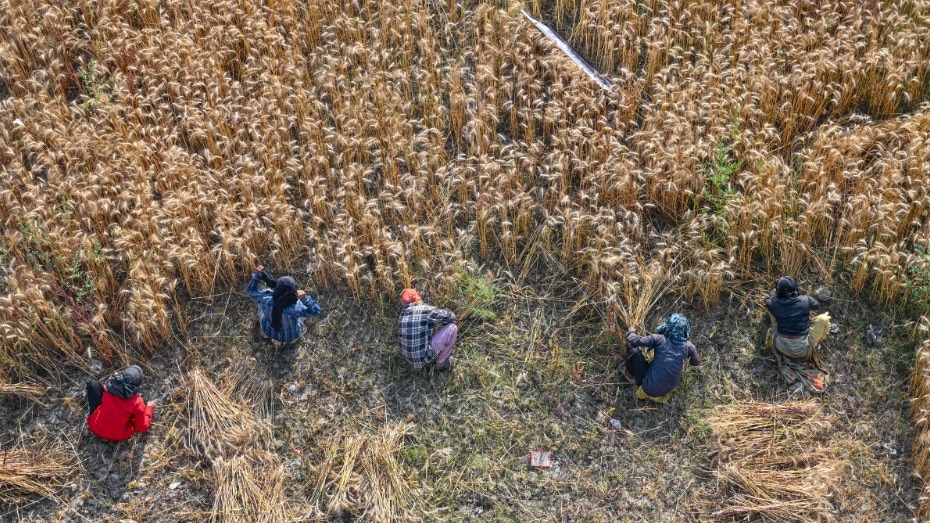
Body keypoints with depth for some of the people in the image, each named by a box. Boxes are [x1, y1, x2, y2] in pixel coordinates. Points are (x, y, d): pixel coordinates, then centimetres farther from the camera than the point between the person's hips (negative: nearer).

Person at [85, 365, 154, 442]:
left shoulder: (110, 385, -17)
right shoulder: (137, 402, -24)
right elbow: (143, 428, -12)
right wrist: (148, 407, 0)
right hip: (119, 437, -1)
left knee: (93, 384, 10)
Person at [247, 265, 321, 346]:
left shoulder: (266, 300, -37)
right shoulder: (296, 309, -43)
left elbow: (252, 291, -16)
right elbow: (316, 311, -29)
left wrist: (257, 275, -23)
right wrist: (305, 299, -42)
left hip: (269, 332, 1)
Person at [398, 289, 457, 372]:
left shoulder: (403, 314, 5)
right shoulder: (426, 310, -16)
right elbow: (450, 316, -10)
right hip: (424, 357, -8)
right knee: (452, 327, -3)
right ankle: (441, 363, 8)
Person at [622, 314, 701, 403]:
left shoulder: (659, 339, -13)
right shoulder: (688, 346, -5)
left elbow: (633, 340, -12)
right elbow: (696, 362, 14)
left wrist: (631, 332, 11)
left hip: (649, 388, -4)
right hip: (667, 390, 4)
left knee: (635, 351, 4)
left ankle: (630, 375, 28)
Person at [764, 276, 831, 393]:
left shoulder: (774, 303, -9)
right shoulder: (805, 300, -10)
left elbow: (767, 301, 17)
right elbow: (817, 305, 15)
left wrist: (775, 291, 32)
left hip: (782, 348, 2)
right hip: (804, 348, -2)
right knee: (824, 318, 9)